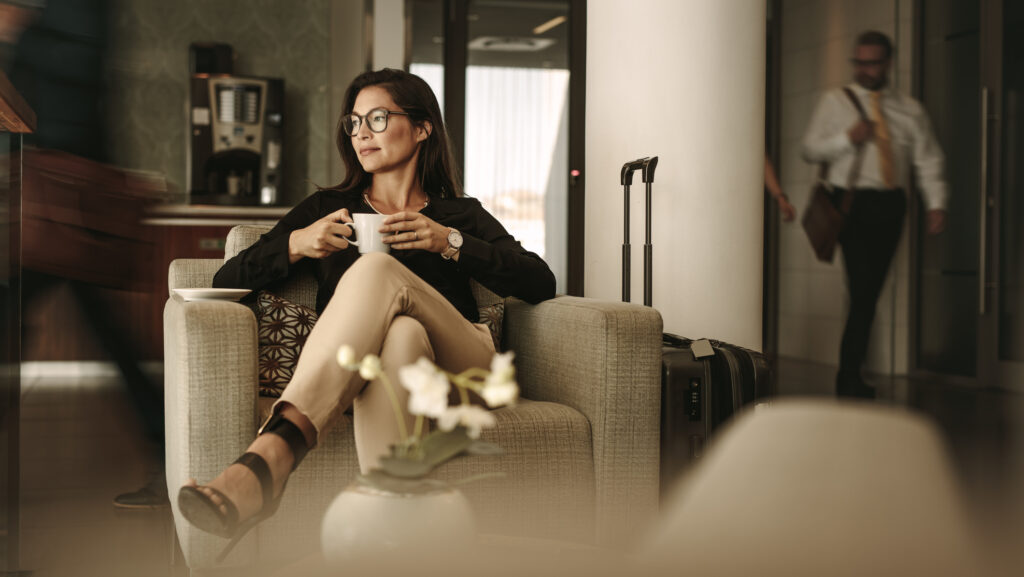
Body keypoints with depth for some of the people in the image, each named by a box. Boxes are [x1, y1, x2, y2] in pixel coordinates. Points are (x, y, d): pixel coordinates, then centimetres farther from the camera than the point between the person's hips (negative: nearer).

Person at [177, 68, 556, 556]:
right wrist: (295, 244, 0)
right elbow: (226, 282, 18)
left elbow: (540, 285, 8)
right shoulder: (326, 208, 28)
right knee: (399, 334, -38)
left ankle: (267, 459, -53)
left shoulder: (460, 214, 26)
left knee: (377, 270, -32)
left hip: (455, 368, 0)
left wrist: (449, 242, -3)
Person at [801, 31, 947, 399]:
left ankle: (850, 376, 11)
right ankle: (850, 380, -8)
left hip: (890, 204, 3)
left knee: (870, 291, 3)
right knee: (862, 289, -14)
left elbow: (928, 160, 10)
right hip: (852, 202, -3)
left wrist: (936, 203, -2)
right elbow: (810, 150, 6)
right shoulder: (835, 102, 9)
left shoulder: (910, 110, 15)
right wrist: (847, 138, -10)